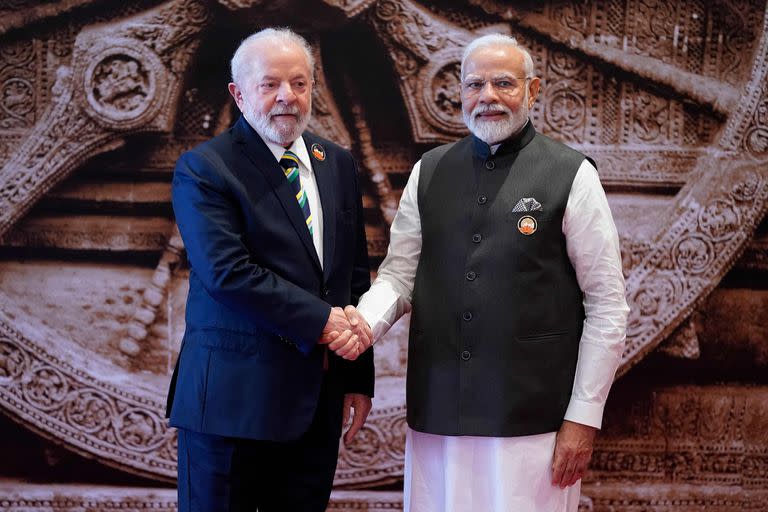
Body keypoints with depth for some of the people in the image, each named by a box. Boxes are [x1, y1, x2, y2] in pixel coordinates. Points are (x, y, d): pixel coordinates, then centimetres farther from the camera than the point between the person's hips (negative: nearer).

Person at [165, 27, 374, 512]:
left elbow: (356, 275, 13)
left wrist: (359, 378, 11)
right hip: (234, 396, -5)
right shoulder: (203, 169, -6)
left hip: (318, 399, 5)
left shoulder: (338, 164, 11)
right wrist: (321, 321, -16)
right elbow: (227, 273, -18)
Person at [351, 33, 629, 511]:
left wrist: (584, 418, -5)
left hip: (532, 418, -3)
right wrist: (366, 320, -12)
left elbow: (607, 306, -3)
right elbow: (400, 274, 9)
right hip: (437, 416, 3)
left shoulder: (572, 175, -3)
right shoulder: (429, 172, 8)